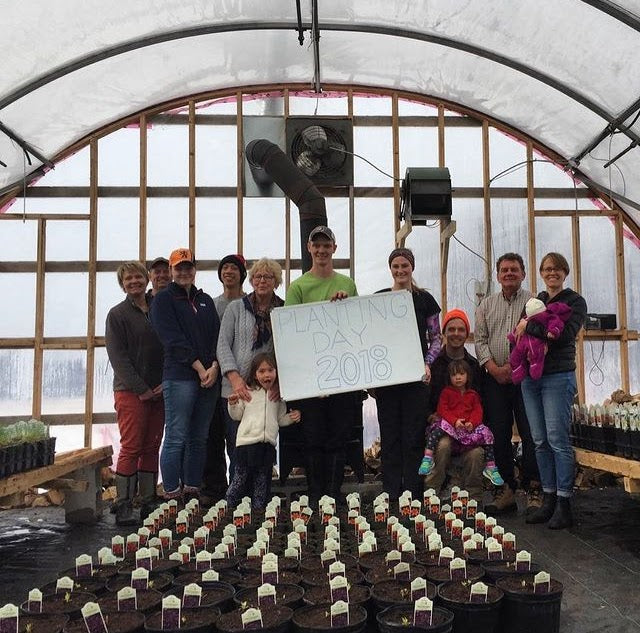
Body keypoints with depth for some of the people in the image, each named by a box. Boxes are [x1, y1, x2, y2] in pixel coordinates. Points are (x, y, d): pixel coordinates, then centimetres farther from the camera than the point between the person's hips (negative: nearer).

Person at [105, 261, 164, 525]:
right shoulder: (117, 315, 1)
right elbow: (118, 358, -6)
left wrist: (165, 383, -3)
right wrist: (142, 389, -12)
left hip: (158, 392, 4)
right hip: (130, 392, -4)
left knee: (151, 448, 6)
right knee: (131, 448, -7)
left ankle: (148, 503, 12)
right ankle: (123, 506, -1)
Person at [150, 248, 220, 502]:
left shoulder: (206, 300, 20)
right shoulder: (163, 299, 4)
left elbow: (216, 336, 11)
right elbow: (174, 340, -7)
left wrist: (214, 367, -5)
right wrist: (200, 368, -11)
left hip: (210, 377, 6)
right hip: (179, 377, -5)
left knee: (199, 438, 8)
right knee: (176, 438, -6)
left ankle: (193, 490, 15)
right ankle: (172, 495, 0)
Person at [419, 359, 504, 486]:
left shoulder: (473, 394, 17)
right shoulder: (446, 392, 8)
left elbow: (478, 411, 8)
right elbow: (442, 410, -2)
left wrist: (472, 423, -15)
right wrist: (455, 421, -19)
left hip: (469, 426, 3)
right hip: (450, 424, -3)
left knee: (486, 433, -19)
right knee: (439, 427, -35)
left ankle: (490, 468, -6)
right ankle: (427, 458, -36)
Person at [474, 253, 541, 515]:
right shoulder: (486, 305, 15)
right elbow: (480, 341, 9)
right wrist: (494, 368, -5)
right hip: (495, 378, 3)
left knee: (531, 434, -5)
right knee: (499, 435, 5)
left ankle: (534, 490, 4)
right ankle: (506, 491, 14)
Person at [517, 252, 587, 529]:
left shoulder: (574, 301, 0)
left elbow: (567, 334, -17)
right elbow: (521, 335, 10)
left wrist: (530, 326, -12)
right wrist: (542, 335, -11)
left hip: (558, 377, -5)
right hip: (531, 376, 6)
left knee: (557, 439, -7)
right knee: (540, 441, 7)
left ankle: (563, 505, 1)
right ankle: (548, 499, 16)